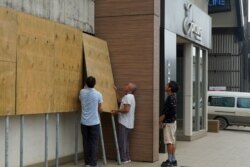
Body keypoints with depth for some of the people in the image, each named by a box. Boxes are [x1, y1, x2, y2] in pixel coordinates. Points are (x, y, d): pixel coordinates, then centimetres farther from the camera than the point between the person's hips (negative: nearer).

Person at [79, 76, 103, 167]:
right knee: (94, 143, 2)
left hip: (84, 122, 3)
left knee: (86, 142, 9)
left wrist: (86, 86, 34)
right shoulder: (98, 94, -8)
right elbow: (99, 109, 4)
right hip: (94, 122, -3)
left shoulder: (82, 92, -2)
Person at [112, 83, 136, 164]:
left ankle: (123, 159, -2)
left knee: (122, 141, -5)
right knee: (125, 141, 15)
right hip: (127, 123, 10)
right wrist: (115, 91, 28)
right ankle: (127, 158, 18)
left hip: (124, 123, -10)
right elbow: (120, 100, 29)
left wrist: (117, 111, -14)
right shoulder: (129, 96, 15)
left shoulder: (128, 96, -17)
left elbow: (126, 110, -25)